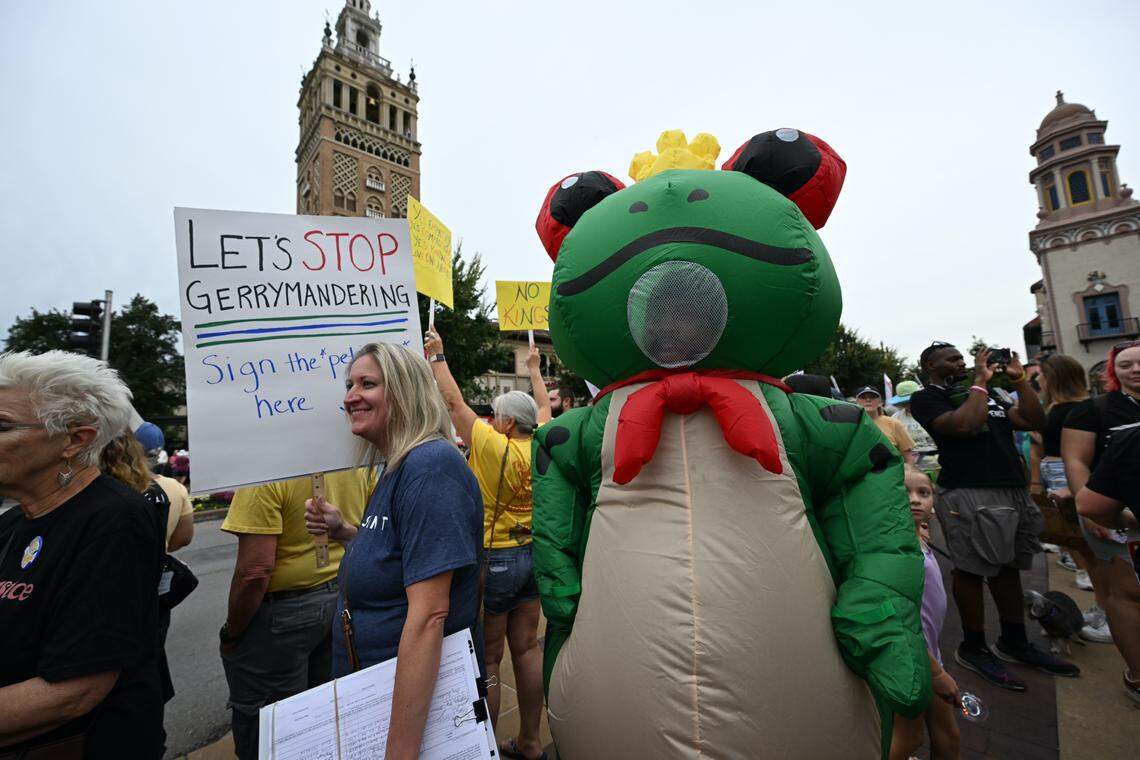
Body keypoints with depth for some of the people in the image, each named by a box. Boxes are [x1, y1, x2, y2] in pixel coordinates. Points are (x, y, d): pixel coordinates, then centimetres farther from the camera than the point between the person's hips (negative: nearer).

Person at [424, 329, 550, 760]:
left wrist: (437, 357, 2)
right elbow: (545, 408, 18)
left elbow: (454, 402, -10)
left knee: (487, 661, 7)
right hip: (532, 555, 7)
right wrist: (534, 369, 33)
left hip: (493, 560, -7)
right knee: (527, 650, 17)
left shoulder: (493, 446, -18)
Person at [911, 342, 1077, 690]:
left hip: (1013, 490, 8)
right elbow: (965, 425, -20)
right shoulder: (926, 398, -4)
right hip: (967, 494, -7)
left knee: (1008, 567, 15)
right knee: (971, 570, -1)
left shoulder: (990, 394, 20)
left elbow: (1035, 421, 12)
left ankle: (1014, 641, 29)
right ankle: (973, 649, 11)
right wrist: (980, 382, -9)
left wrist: (1019, 378, 7)